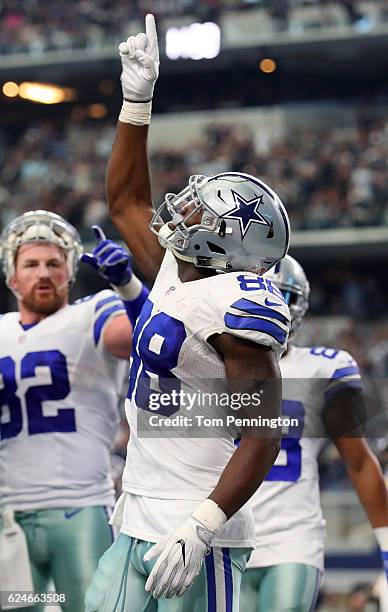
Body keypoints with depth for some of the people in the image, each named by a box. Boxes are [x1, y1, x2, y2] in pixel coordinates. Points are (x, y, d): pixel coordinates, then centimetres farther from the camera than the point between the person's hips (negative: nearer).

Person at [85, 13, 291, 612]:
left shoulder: (239, 304, -14)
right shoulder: (175, 273, 12)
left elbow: (263, 435, -18)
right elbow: (125, 202, 29)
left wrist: (199, 529, -25)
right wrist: (137, 97, 26)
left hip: (195, 541, -9)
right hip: (135, 534, 9)